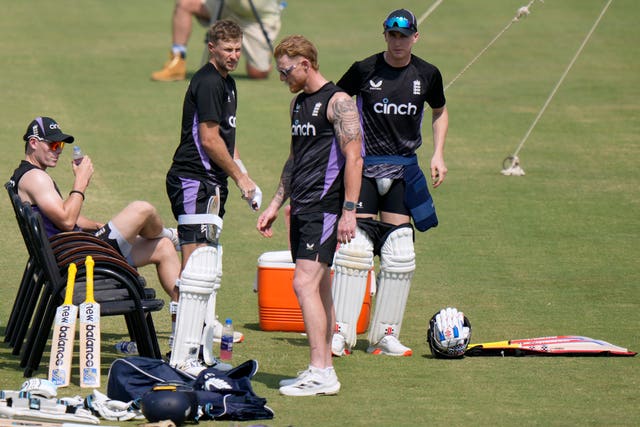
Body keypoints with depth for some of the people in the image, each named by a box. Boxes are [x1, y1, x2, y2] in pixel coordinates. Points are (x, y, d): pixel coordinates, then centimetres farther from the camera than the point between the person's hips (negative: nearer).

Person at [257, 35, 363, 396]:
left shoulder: (338, 102, -11)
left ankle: (321, 373, -17)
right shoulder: (299, 102, 16)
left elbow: (353, 159, -16)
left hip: (325, 207, -9)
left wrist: (349, 211, -21)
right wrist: (275, 205, 24)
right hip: (301, 208, 9)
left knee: (305, 284, -16)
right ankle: (324, 371, 14)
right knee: (320, 289, 11)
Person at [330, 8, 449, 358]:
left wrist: (438, 154, 8)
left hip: (403, 170, 3)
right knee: (355, 248, -11)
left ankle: (385, 335, 10)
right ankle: (341, 332, -9)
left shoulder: (427, 75, 2)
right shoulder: (365, 70, -6)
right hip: (364, 166, -3)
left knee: (399, 255, 2)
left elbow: (439, 112, 20)